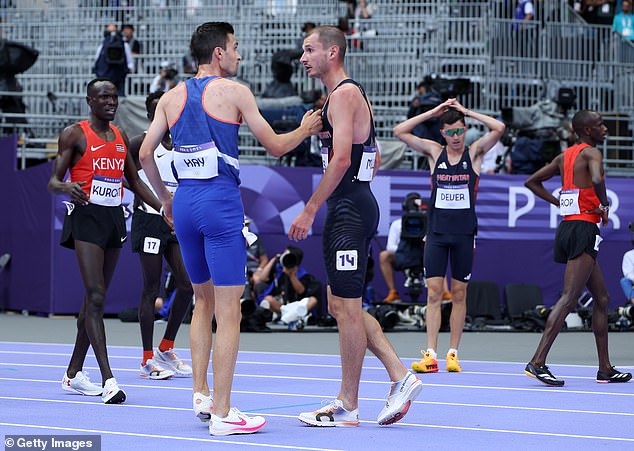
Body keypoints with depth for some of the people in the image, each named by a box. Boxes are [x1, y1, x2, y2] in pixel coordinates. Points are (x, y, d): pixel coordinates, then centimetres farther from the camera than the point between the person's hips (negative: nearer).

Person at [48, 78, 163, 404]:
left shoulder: (121, 137, 15)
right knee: (95, 296, -15)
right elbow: (53, 181, -6)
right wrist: (67, 187, -29)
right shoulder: (74, 134, -4)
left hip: (114, 219, 7)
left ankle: (73, 373, 21)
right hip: (86, 217, -7)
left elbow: (134, 181, 24)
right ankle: (108, 380, -21)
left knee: (95, 298, 10)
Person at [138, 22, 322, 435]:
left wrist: (165, 199, 23)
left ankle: (201, 395, 21)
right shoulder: (234, 91, -3)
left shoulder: (171, 98, 11)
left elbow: (145, 154, 9)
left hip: (185, 201, 6)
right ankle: (221, 414, -6)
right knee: (229, 312, -4)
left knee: (203, 302, 22)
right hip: (221, 200, -6)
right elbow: (275, 146, 1)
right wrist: (306, 129, 20)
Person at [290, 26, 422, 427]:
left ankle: (348, 407, 1)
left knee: (347, 307, -5)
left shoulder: (344, 94, -12)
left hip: (348, 211, -11)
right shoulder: (354, 94, 19)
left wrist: (310, 210, -20)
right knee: (342, 305, 13)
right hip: (357, 205, 11)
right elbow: (374, 159, 25)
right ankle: (401, 377, 9)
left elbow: (342, 158, -22)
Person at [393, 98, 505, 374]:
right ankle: (430, 355, -9)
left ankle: (453, 354, 10)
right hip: (436, 232, 0)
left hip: (464, 234, 0)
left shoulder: (474, 153, 3)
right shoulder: (434, 152, 6)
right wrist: (433, 112, -3)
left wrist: (467, 112, -6)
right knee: (434, 292, -6)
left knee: (459, 294, 4)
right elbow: (399, 132, 0)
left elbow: (498, 128, -12)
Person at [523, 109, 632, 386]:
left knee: (602, 299, 15)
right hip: (583, 229, -10)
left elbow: (532, 182, 22)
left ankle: (605, 369, 18)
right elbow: (597, 180, -29)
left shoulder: (564, 156, 16)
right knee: (569, 299, -15)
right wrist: (604, 205, -11)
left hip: (569, 226, 10)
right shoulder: (591, 153, -8)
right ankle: (537, 362, -22)